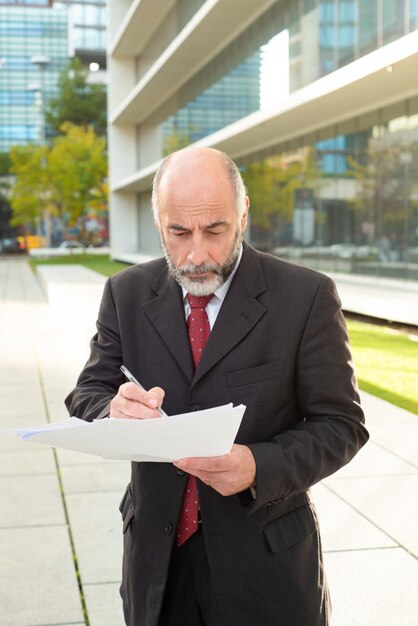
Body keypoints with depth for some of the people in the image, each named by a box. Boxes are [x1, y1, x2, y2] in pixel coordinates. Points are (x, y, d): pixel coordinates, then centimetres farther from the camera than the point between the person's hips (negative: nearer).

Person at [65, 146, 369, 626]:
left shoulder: (306, 296, -12)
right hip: (156, 553, 3)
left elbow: (340, 424, -9)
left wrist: (259, 467, -28)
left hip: (264, 555, -2)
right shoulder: (126, 293, -1)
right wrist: (113, 410, -24)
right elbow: (87, 396, 0)